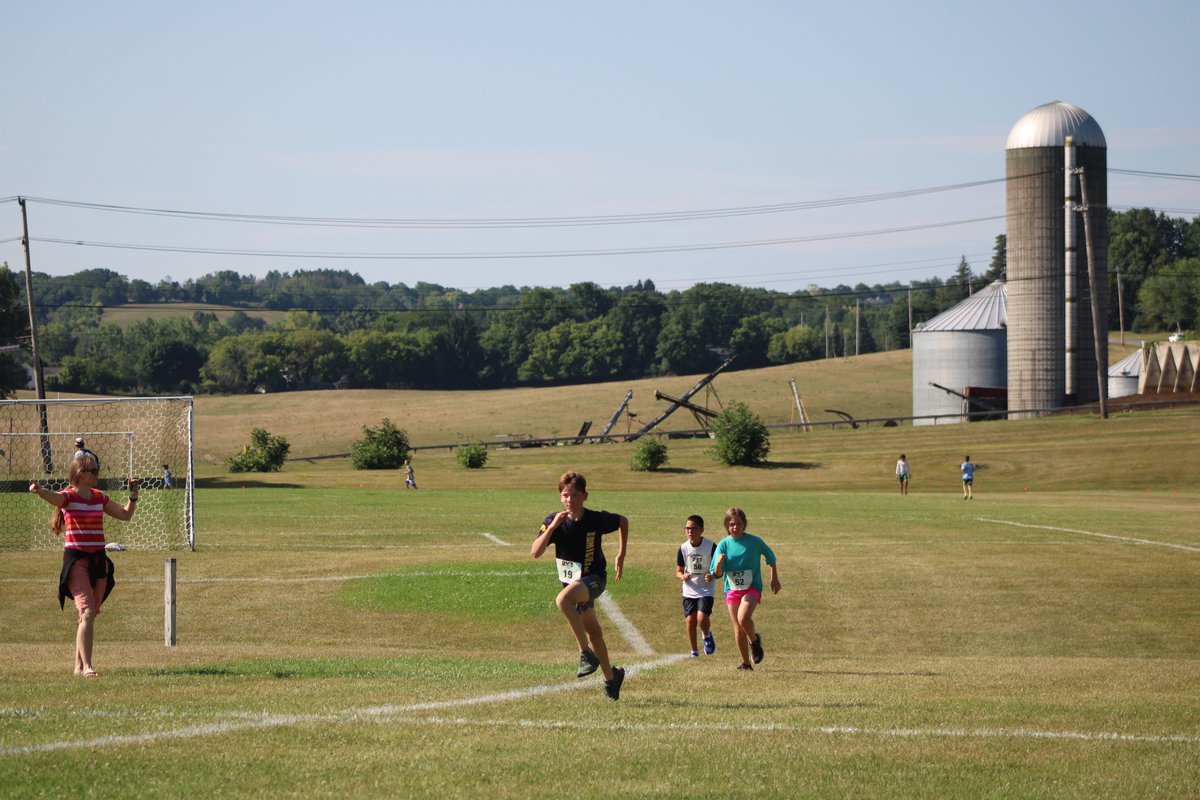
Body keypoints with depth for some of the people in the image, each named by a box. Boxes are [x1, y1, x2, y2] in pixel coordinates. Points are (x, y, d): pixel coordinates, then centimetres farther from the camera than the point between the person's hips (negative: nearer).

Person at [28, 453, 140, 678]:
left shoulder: (100, 497, 12)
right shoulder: (68, 497, -8)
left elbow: (125, 515, 23)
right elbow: (54, 497, -32)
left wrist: (133, 495, 9)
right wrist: (39, 490, -54)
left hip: (98, 560, 7)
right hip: (76, 559, -7)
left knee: (90, 615, 12)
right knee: (87, 612, -19)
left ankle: (79, 666, 22)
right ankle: (87, 666, -23)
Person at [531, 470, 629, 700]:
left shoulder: (597, 519, -14)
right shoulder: (554, 522, -10)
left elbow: (623, 522, 7)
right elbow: (535, 552, -21)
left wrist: (621, 555, 5)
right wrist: (552, 527, -32)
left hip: (594, 578, -5)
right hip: (571, 581, 5)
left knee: (563, 600, -34)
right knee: (592, 630, 14)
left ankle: (586, 653, -28)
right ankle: (611, 676, 33)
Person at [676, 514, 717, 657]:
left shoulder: (711, 546, -10)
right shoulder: (683, 548, -1)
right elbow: (678, 571, 7)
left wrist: (713, 576, -23)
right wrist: (682, 576, -17)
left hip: (706, 590, -3)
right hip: (689, 591, 3)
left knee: (702, 618, -19)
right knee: (690, 620, 0)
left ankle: (707, 636, 15)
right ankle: (694, 651, 15)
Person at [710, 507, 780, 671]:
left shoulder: (754, 541, -8)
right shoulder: (723, 545, -3)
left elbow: (770, 557, 11)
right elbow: (717, 574, -5)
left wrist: (774, 579, 14)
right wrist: (719, 563, -28)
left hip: (752, 588, -3)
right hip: (732, 589, 3)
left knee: (743, 618, -27)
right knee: (738, 629, 5)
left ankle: (754, 640, 3)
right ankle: (746, 663, 18)